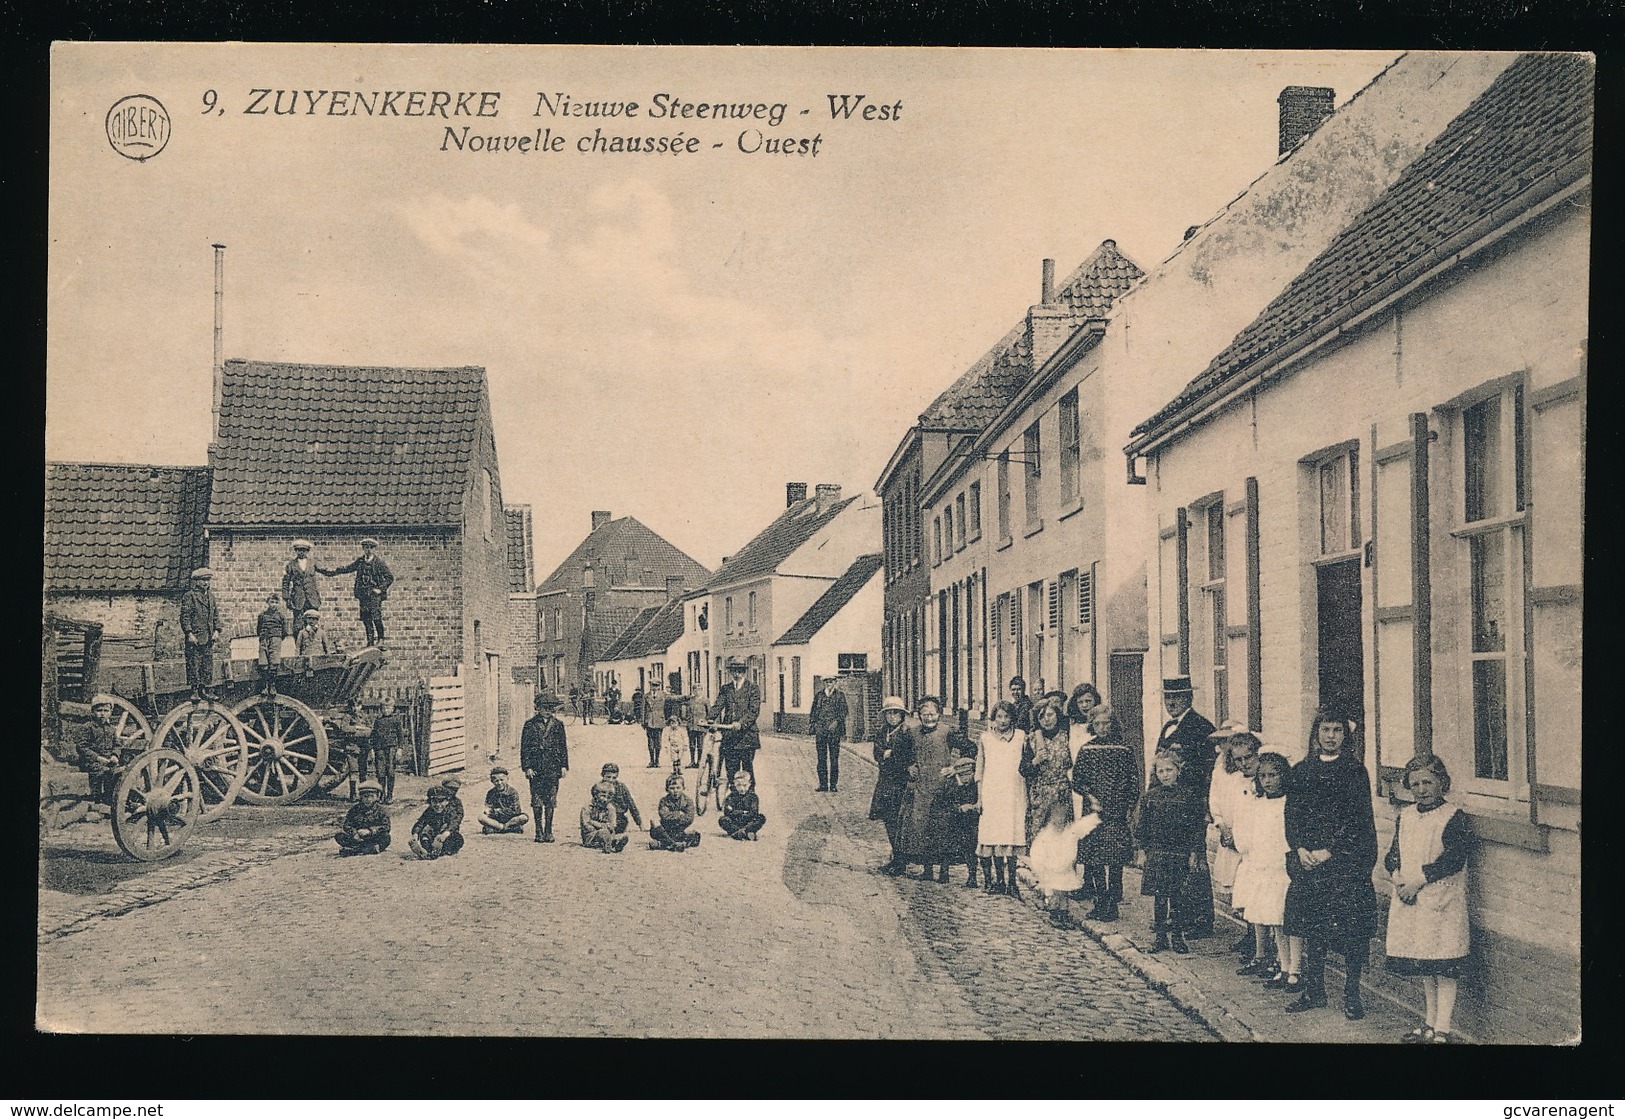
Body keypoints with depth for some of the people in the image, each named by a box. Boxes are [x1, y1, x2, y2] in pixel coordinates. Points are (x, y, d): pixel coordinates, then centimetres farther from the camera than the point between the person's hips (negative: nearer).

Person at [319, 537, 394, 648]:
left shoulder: (379, 562, -5)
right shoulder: (360, 561, 10)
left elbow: (390, 577, -5)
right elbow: (345, 569, 18)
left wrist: (381, 589, -12)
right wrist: (329, 572, 13)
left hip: (375, 594, -5)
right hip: (363, 594, 5)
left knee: (376, 617, -14)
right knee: (366, 619, 5)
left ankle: (380, 640, -7)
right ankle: (370, 642, 12)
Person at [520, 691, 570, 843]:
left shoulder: (558, 724, 8)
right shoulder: (530, 724, 1)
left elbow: (563, 746, 10)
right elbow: (524, 747, 0)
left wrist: (564, 766, 4)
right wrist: (527, 767, -7)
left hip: (553, 768, 2)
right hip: (536, 768, -2)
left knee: (550, 801, 3)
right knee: (537, 800, 1)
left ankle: (548, 831, 10)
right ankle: (539, 831, 8)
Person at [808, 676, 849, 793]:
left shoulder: (839, 695, 5)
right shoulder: (819, 695, 12)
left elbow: (844, 712, 0)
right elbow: (813, 711, 16)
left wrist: (836, 721, -13)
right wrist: (814, 723, 5)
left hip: (834, 730, -2)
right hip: (820, 730, 2)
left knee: (834, 758, -2)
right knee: (821, 758, 2)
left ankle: (834, 785, 2)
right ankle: (823, 784, 6)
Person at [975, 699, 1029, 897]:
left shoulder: (1021, 736, 7)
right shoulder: (986, 738, 9)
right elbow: (980, 769, 12)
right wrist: (980, 796, 8)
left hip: (1014, 793, -1)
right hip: (991, 794, 1)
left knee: (1013, 835, -7)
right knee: (994, 835, -4)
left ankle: (1011, 881, -3)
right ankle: (998, 880, 3)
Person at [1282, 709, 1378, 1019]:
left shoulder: (1354, 771, -2)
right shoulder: (1301, 771, 10)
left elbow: (1357, 819, -8)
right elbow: (1292, 814, 10)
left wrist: (1328, 852, -13)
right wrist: (1300, 849, -5)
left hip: (1345, 862, -4)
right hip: (1307, 862, 4)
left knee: (1349, 927, -4)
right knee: (1311, 925, 9)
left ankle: (1351, 994, 6)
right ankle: (1313, 990, 19)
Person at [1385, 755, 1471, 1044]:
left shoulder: (1454, 817, -7)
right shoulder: (1405, 816, 12)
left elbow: (1454, 859, -16)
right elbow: (1393, 853, 12)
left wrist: (1418, 880, -17)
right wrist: (1396, 875, -9)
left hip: (1441, 902, -6)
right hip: (1409, 901, 6)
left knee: (1444, 969, -4)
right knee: (1423, 969, 15)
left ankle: (1442, 1030, 0)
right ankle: (1430, 1023, 26)